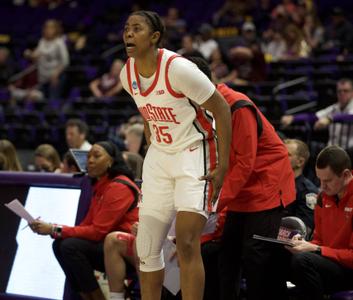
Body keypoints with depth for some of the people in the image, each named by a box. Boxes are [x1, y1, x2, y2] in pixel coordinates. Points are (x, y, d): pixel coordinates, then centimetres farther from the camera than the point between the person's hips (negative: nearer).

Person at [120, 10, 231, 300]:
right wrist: (152, 152, 16)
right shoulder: (127, 75, 0)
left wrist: (222, 166, -16)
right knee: (147, 248, 6)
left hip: (194, 156, -7)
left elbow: (221, 110, -15)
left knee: (186, 242, -18)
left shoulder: (178, 68, -21)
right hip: (158, 158, 7)